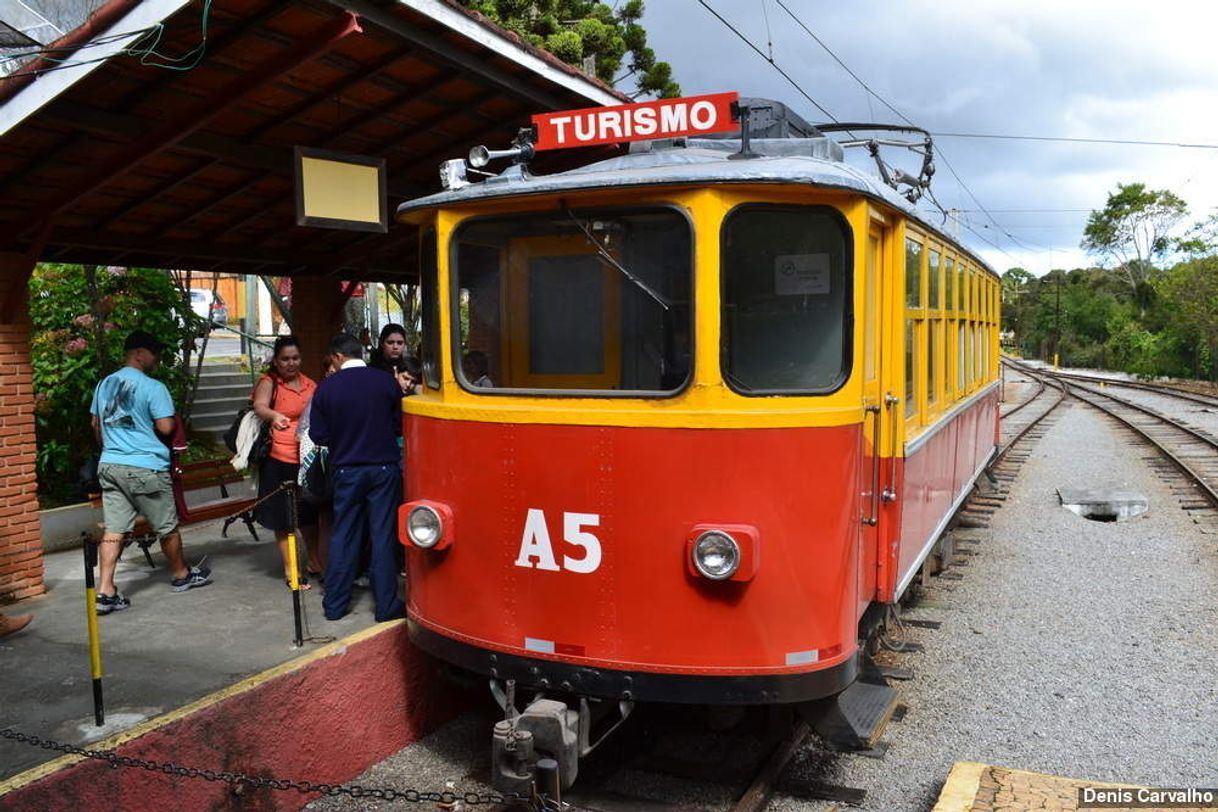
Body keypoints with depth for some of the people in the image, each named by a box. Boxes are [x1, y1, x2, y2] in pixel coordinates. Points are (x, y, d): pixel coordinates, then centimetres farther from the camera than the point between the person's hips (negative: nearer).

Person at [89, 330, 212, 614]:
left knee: (113, 529, 4)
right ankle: (181, 575, 27)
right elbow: (166, 427, -16)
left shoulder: (104, 384, 11)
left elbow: (96, 424, 20)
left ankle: (105, 592, -1)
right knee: (167, 527, 11)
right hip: (145, 467, -6)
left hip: (109, 465, 7)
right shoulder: (152, 387, -12)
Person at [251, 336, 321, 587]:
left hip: (308, 457, 5)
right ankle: (289, 569, 14)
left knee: (309, 512, 16)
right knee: (284, 517, 3)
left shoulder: (309, 383, 9)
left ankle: (313, 561, 33)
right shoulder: (268, 382, -6)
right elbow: (259, 406, -27)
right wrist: (274, 415, -46)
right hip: (280, 460, -5)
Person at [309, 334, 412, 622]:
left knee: (342, 535, 11)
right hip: (384, 467, -1)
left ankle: (335, 604, 18)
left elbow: (317, 435, -1)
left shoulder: (327, 387, -5)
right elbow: (400, 426, 0)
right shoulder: (387, 382, -6)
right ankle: (386, 605, 8)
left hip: (346, 470, 1)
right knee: (383, 535, 4)